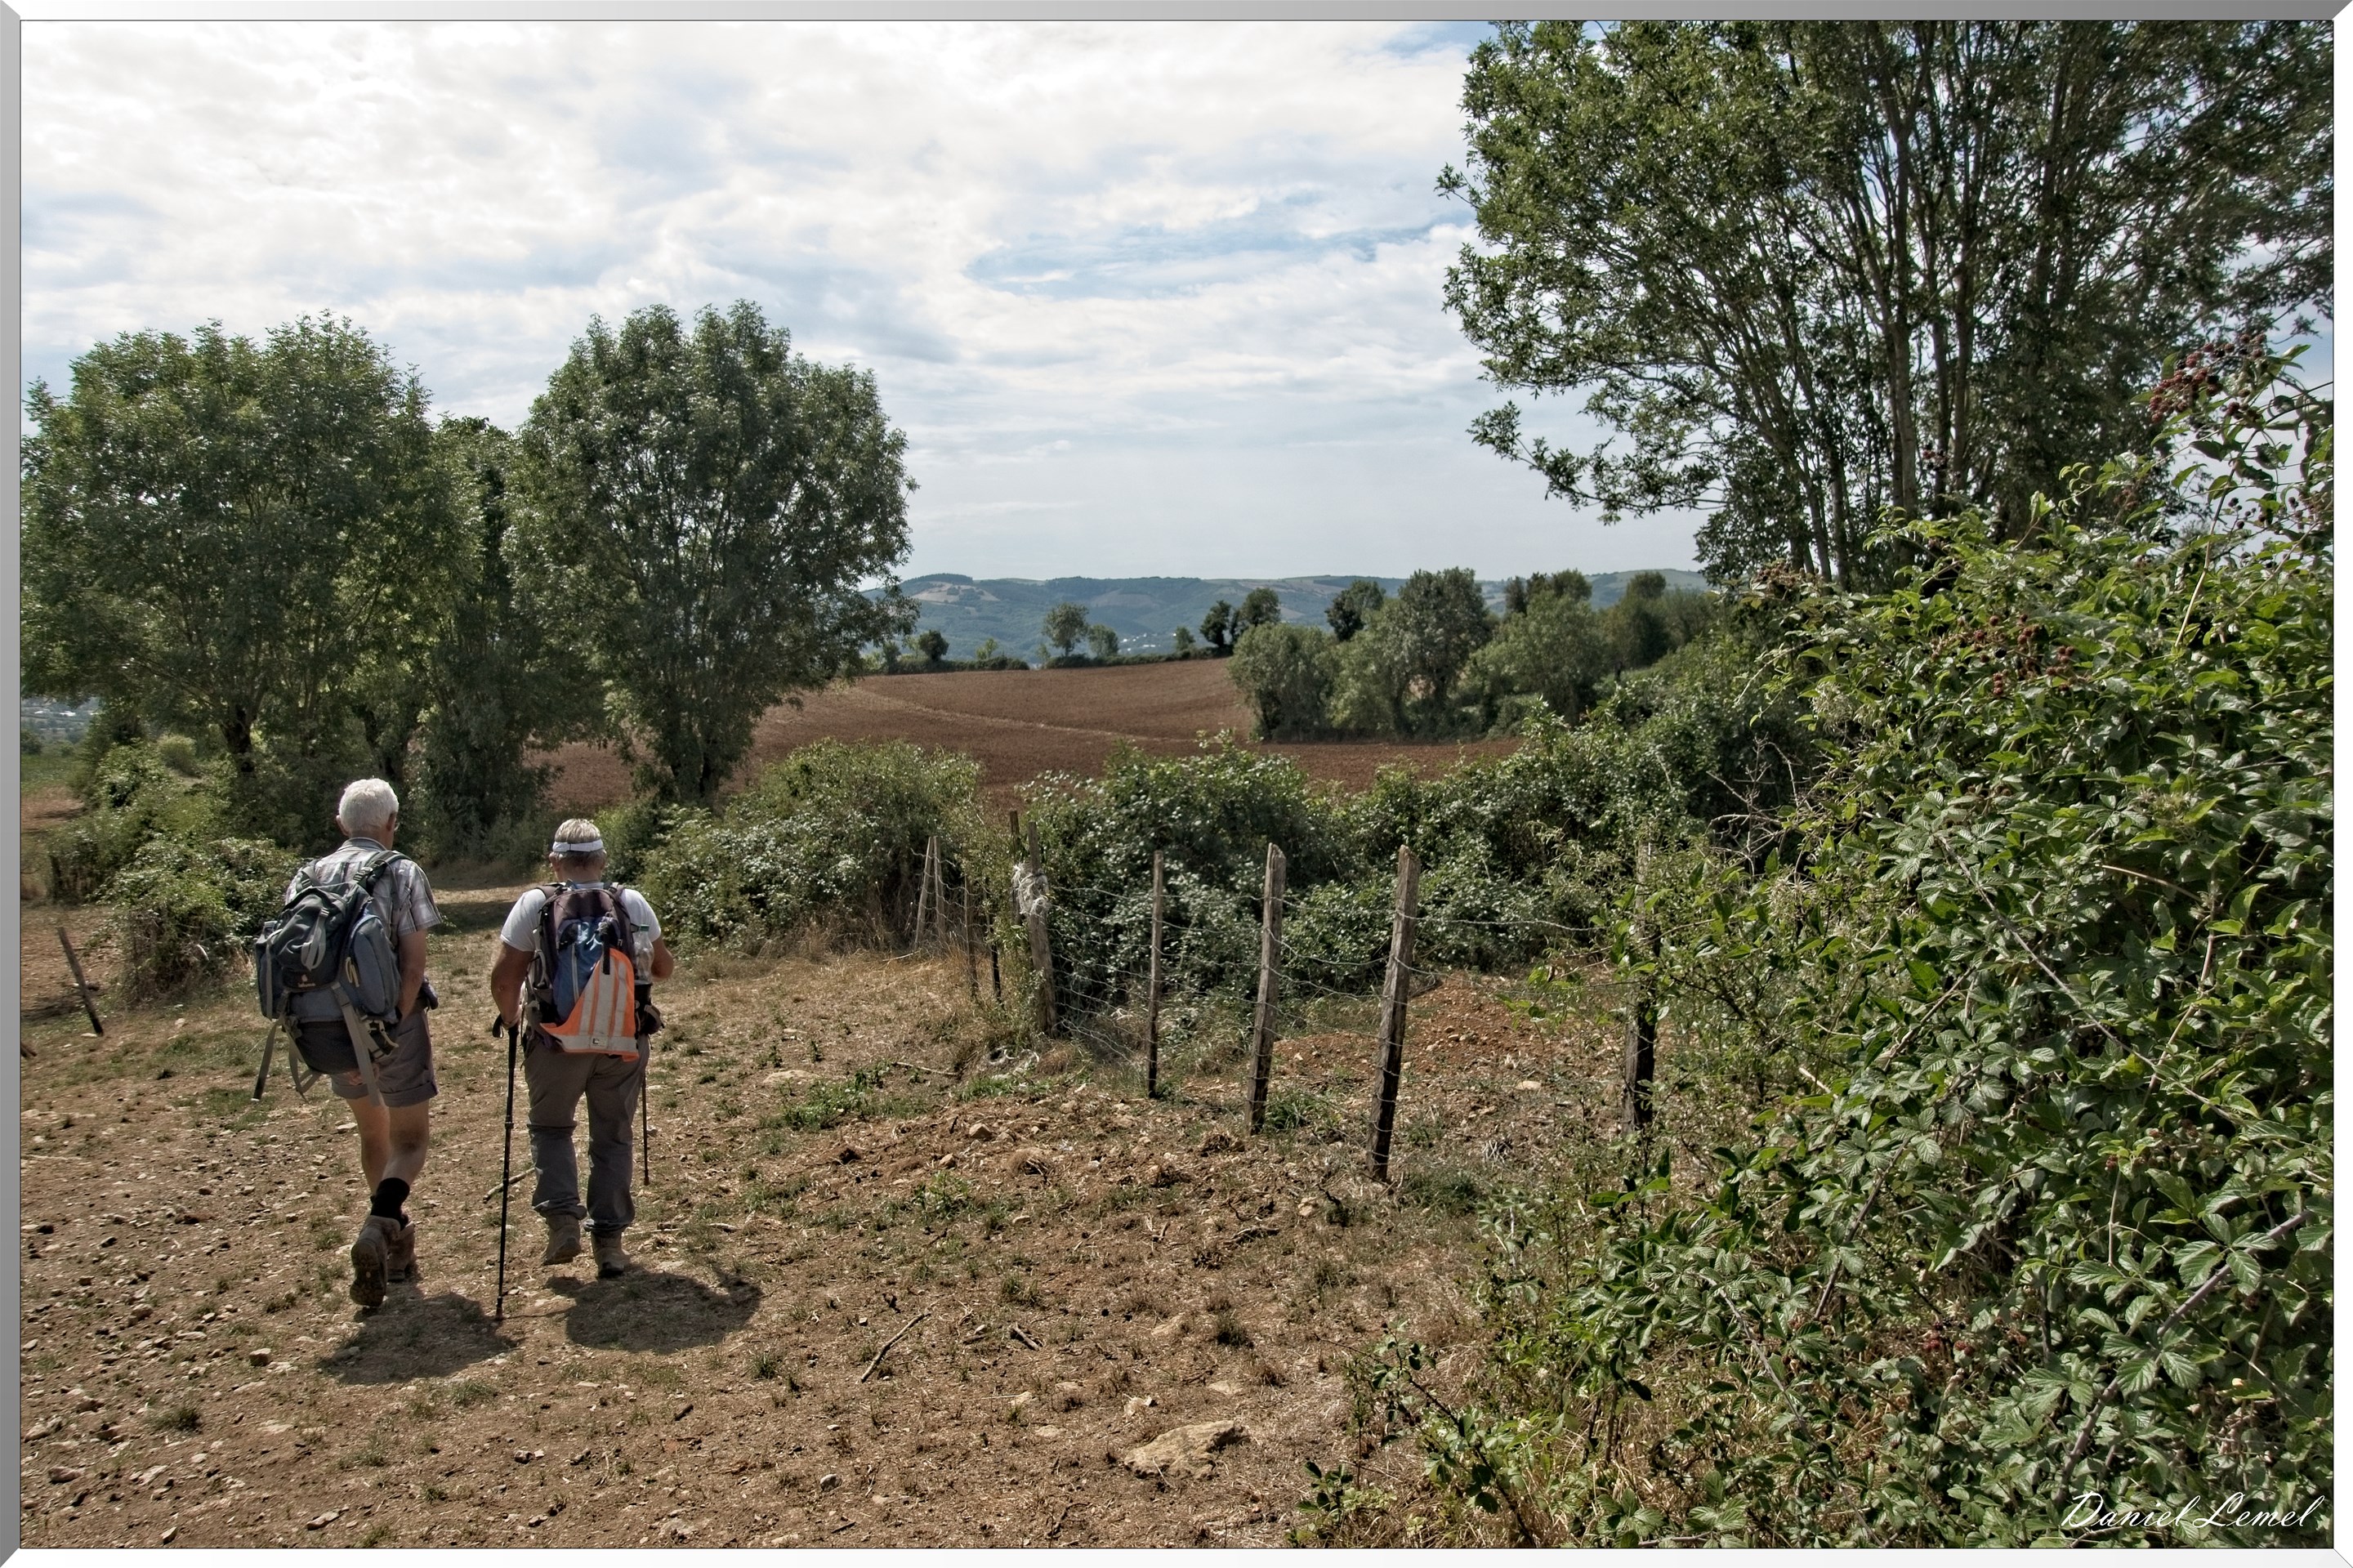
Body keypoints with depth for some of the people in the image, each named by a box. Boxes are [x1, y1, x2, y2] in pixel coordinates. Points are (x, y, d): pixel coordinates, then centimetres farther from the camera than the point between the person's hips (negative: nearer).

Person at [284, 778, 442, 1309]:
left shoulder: (308, 877, 9)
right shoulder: (402, 873, -4)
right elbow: (414, 963, -14)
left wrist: (307, 1035, 5)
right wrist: (391, 1029, -12)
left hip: (323, 1027, 5)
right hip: (388, 1023, -4)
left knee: (372, 1131, 24)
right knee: (411, 1139, 9)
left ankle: (396, 1244, 34)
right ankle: (380, 1226, -19)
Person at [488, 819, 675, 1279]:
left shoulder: (534, 904, -4)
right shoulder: (633, 903, 2)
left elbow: (503, 979, -6)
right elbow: (663, 968, 12)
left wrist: (510, 1016, 13)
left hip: (557, 1040, -1)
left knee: (550, 1127, 20)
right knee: (612, 1137, 14)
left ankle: (562, 1220, 5)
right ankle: (609, 1241, 13)